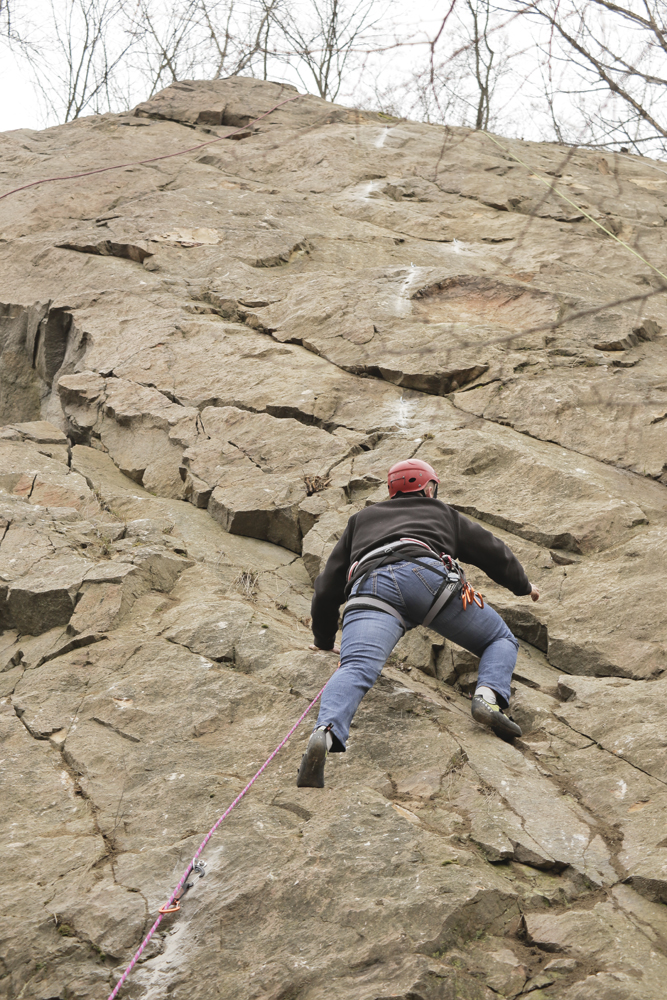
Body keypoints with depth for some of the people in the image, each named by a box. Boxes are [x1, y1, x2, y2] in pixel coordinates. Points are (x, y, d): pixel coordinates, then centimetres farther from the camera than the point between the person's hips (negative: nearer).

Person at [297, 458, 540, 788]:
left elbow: (328, 587, 38)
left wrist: (324, 640, 51)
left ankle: (326, 734, -51)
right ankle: (489, 696, -14)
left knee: (356, 668, -21)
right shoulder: (443, 512, 39)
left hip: (369, 588, 1)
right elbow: (494, 553, 45)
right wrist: (523, 585, 65)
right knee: (501, 640, 17)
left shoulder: (361, 519, 41)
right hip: (426, 575, -1)